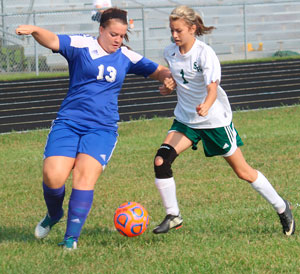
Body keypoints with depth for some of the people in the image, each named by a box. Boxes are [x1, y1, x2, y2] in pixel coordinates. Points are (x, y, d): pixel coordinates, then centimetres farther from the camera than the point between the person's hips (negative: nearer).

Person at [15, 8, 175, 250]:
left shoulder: (126, 57, 10)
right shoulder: (82, 46, -2)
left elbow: (159, 71, 20)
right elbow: (52, 41, -19)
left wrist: (169, 78, -4)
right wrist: (34, 30, -40)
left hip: (103, 129, 1)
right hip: (68, 123, -1)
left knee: (86, 176, -19)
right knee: (53, 176, -15)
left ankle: (72, 237, -14)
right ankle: (54, 214, 19)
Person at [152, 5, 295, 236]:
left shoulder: (205, 54, -20)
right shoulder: (170, 53, -3)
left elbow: (212, 89, -32)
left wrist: (205, 107, -52)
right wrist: (168, 85, 0)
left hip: (215, 120, -5)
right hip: (185, 119, 5)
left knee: (243, 171, 3)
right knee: (161, 161, -16)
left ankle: (282, 207, 22)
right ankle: (173, 216, -3)